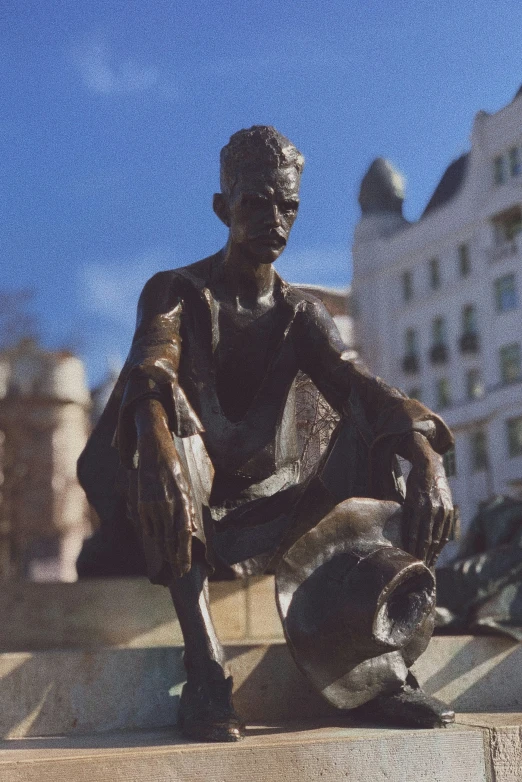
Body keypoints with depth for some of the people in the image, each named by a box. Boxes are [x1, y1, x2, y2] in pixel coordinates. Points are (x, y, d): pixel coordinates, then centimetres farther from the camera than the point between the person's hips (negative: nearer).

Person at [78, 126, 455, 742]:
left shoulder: (300, 314, 9)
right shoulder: (175, 293, -1)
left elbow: (360, 389, -10)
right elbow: (150, 372, -25)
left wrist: (427, 458, -32)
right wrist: (159, 455, -48)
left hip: (266, 521, 4)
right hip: (183, 520, -3)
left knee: (373, 429, -16)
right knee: (171, 407, -32)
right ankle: (203, 668, -42)